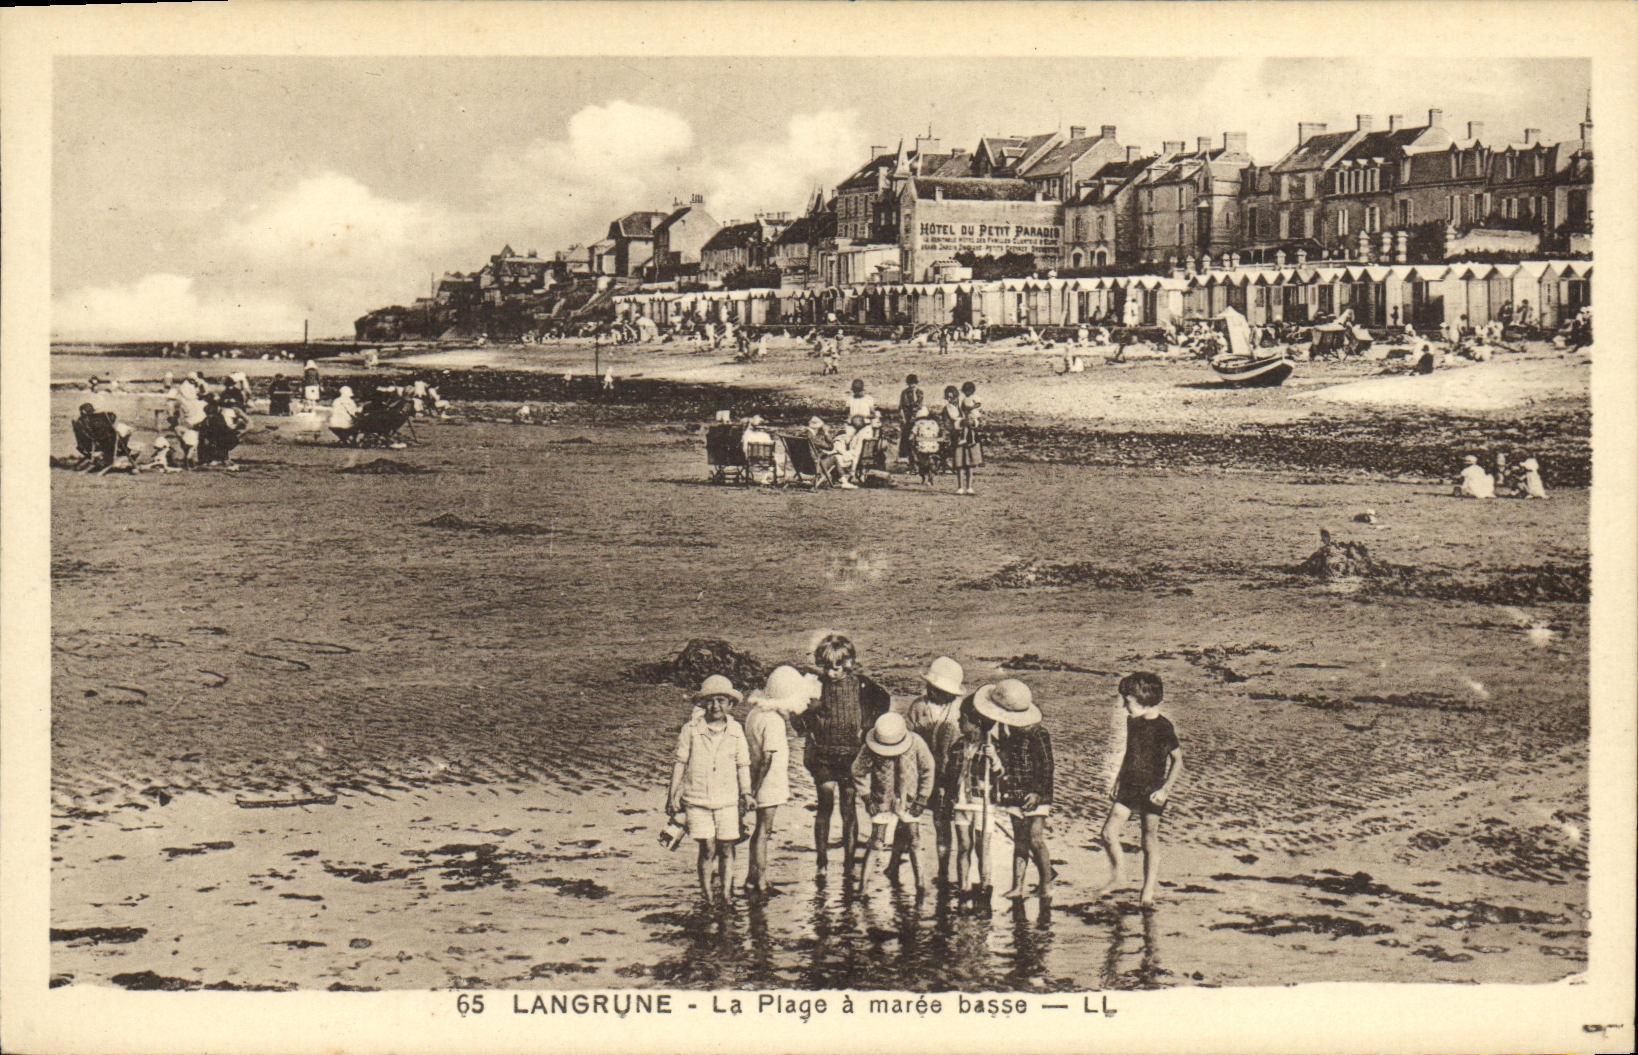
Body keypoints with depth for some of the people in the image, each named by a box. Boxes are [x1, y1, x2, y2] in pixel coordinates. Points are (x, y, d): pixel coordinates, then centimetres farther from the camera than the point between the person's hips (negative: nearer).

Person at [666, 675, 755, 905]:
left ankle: (725, 891, 15)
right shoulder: (691, 729, -3)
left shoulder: (735, 731, 3)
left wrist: (746, 793, 3)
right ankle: (706, 892, 7)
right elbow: (680, 763, 2)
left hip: (727, 799, 2)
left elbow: (743, 765, 9)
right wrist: (673, 795, 1)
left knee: (726, 847, 2)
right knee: (707, 848, -7)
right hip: (696, 799, -2)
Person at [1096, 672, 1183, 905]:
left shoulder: (1163, 727, -15)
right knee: (1109, 833, -2)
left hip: (1151, 790, -6)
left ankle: (1148, 890, 14)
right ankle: (1118, 875, 20)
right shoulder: (1132, 721, 5)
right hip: (1128, 786, 6)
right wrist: (1117, 782, 16)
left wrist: (1165, 790, -15)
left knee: (1150, 840, 3)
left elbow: (1178, 760, -10)